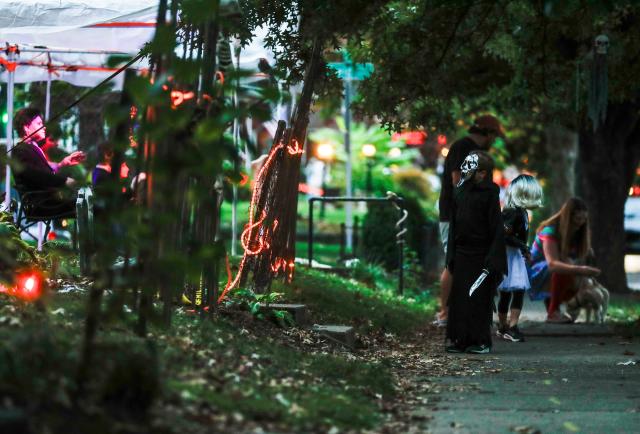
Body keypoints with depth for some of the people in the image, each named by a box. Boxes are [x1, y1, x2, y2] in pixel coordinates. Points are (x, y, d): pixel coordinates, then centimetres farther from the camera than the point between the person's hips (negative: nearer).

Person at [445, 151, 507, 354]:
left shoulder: (490, 194, -7)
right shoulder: (460, 192, 9)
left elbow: (496, 227, -10)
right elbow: (453, 224, 13)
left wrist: (493, 258, -14)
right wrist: (451, 255, 9)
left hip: (481, 253, -5)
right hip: (462, 252, 5)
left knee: (479, 297, -2)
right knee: (459, 297, 4)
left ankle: (482, 341, 6)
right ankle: (460, 339, 10)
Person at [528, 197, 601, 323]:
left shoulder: (579, 233, -1)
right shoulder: (550, 231, -24)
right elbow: (552, 264, -40)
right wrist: (579, 270, -52)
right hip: (536, 273, -7)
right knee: (563, 270, -34)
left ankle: (550, 302, 10)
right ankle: (553, 313, -26)